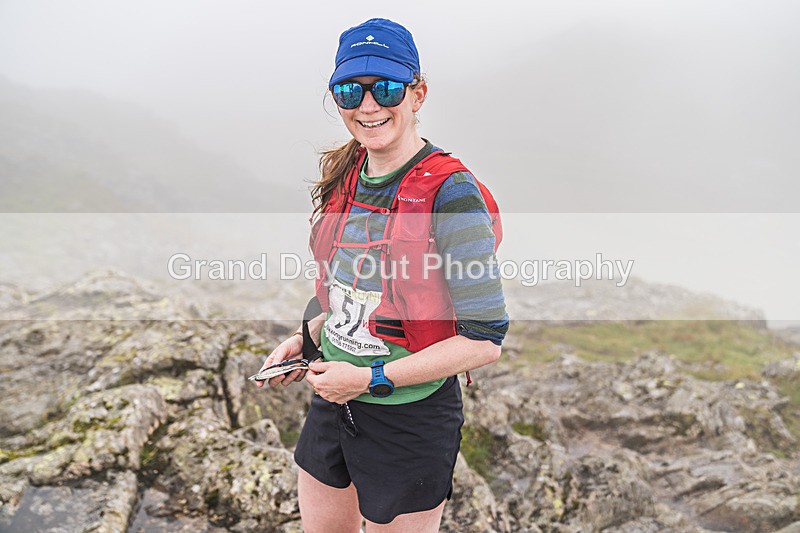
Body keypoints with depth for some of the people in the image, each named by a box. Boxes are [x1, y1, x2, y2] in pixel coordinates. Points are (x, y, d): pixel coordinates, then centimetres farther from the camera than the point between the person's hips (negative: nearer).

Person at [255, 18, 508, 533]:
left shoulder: (450, 193, -21)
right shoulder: (345, 175, 2)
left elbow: (486, 339, -21)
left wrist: (372, 378, -21)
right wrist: (304, 340, 2)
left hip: (411, 418, -6)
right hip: (332, 399, 7)